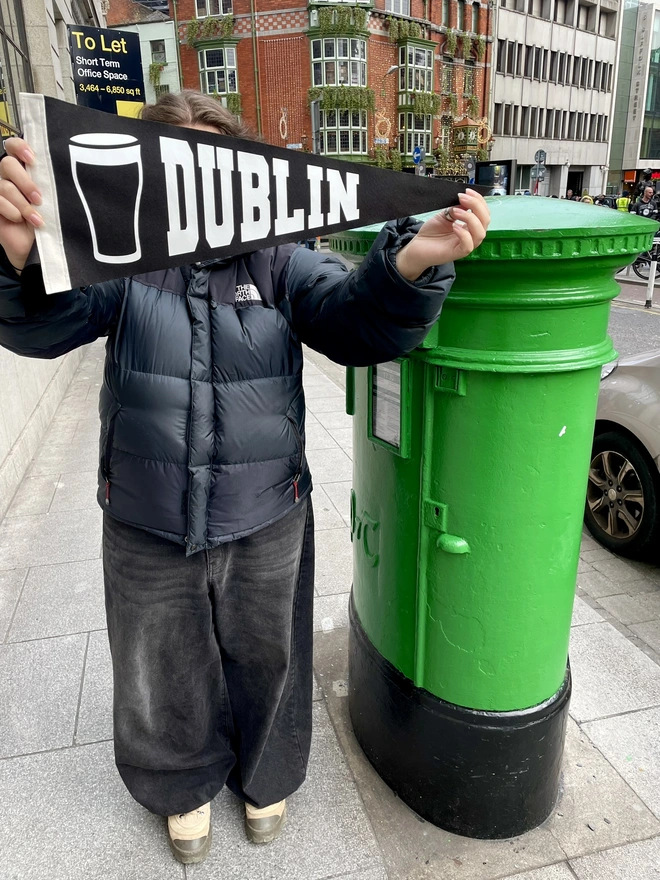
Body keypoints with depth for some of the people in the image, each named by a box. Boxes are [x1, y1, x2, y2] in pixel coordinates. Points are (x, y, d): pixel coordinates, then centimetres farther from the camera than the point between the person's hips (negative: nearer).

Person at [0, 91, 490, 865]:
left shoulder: (278, 262, -6)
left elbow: (357, 321, -20)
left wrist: (412, 262, -42)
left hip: (265, 524, 0)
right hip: (146, 528, 1)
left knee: (264, 662, 21)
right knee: (165, 673, 22)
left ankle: (264, 775, 54)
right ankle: (185, 784, 54)